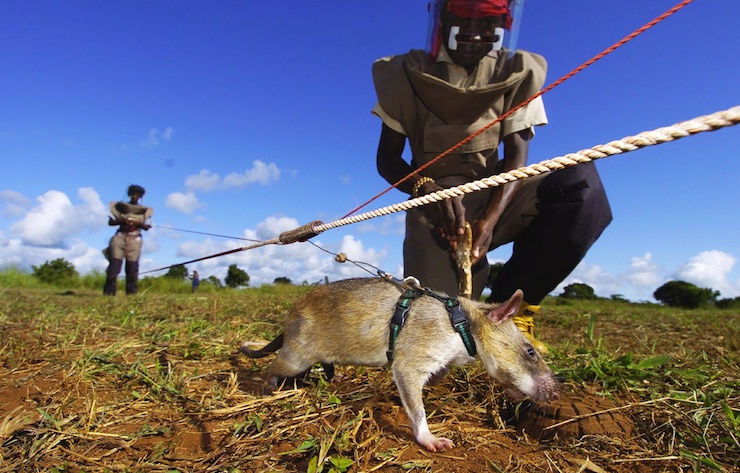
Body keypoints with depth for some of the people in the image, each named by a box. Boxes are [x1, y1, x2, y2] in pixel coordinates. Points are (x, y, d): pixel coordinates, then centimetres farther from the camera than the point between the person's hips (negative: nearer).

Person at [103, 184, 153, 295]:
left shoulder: (144, 210, 13)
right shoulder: (120, 206, 11)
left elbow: (147, 227, 6)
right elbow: (110, 222, 5)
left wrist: (138, 223, -14)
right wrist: (122, 221, -13)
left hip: (135, 240, 0)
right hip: (120, 237, 0)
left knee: (132, 267, -3)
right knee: (114, 264, -8)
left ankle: (132, 292, 0)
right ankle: (109, 291, -5)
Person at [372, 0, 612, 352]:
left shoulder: (516, 72, 4)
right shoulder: (408, 73, 1)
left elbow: (517, 155, -7)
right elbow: (387, 159, -3)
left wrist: (491, 219, -26)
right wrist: (428, 189, -26)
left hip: (494, 198, 2)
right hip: (435, 205, -2)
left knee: (580, 181, -28)